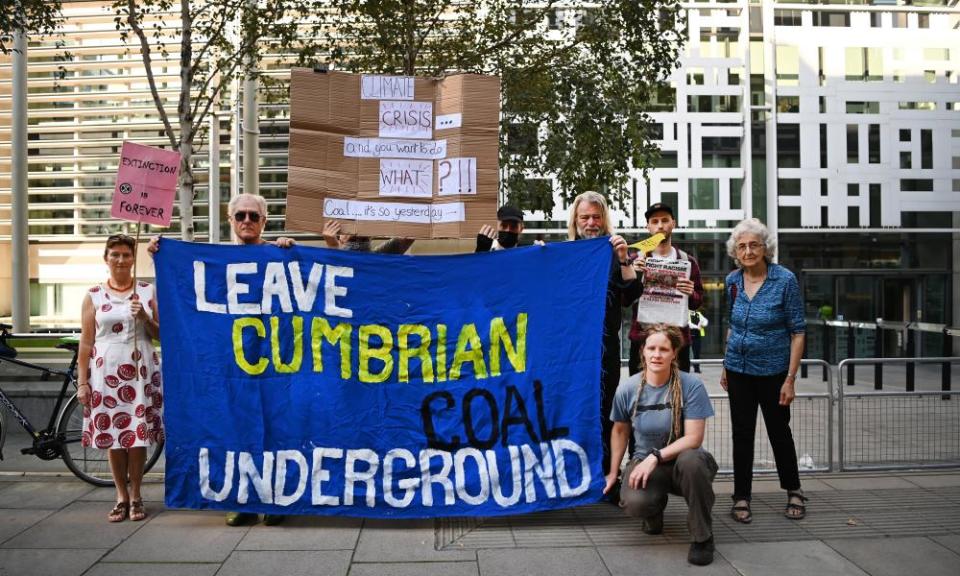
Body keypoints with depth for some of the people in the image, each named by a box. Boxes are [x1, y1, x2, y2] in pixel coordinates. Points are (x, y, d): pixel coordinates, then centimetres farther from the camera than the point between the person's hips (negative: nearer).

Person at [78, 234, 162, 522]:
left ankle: (136, 496, 14)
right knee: (112, 435, 3)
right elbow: (86, 342, 4)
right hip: (107, 371, 0)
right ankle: (122, 496, 16)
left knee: (138, 434, 0)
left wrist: (145, 318, -11)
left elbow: (162, 334, 7)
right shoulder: (94, 295, 5)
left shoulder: (147, 291, 6)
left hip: (140, 371, 0)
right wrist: (82, 382, 0)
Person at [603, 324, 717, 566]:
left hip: (681, 459, -1)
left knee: (691, 460, -39)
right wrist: (613, 473, 16)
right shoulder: (627, 388, -6)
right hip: (644, 460, 1)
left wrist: (655, 456, -25)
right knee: (634, 503, -32)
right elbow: (620, 431, 11)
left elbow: (693, 438, -16)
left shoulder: (691, 385, -14)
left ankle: (702, 537, -14)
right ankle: (656, 505, 11)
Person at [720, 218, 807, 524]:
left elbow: (797, 332, -11)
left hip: (773, 371, -3)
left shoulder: (785, 280, -13)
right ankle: (741, 497, 18)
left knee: (779, 431, 10)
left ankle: (794, 491, 31)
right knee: (742, 433, 7)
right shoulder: (732, 281, 0)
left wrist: (790, 379, -15)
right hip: (739, 369, 3)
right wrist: (726, 365, 12)